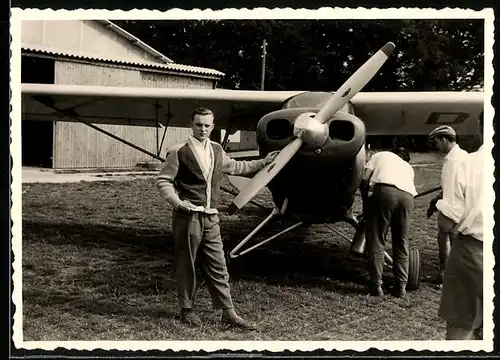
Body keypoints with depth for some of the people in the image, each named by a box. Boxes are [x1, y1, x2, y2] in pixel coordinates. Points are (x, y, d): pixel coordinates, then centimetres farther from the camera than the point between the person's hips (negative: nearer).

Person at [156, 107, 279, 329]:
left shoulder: (217, 151, 13)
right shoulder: (179, 152, -5)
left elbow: (234, 167, 30)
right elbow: (163, 180, -3)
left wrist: (262, 163, 34)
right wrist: (176, 201, -17)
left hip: (211, 218, 5)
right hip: (188, 216, -5)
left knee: (218, 266, 6)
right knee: (186, 265, 4)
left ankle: (228, 312, 12)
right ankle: (186, 309, 20)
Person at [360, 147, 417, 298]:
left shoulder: (380, 155, 30)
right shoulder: (408, 167, 38)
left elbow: (365, 180, 15)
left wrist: (365, 203, 26)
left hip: (384, 190, -3)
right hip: (407, 195, 3)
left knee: (376, 240, 4)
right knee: (401, 243, 15)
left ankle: (376, 285, 3)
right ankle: (401, 286, 14)